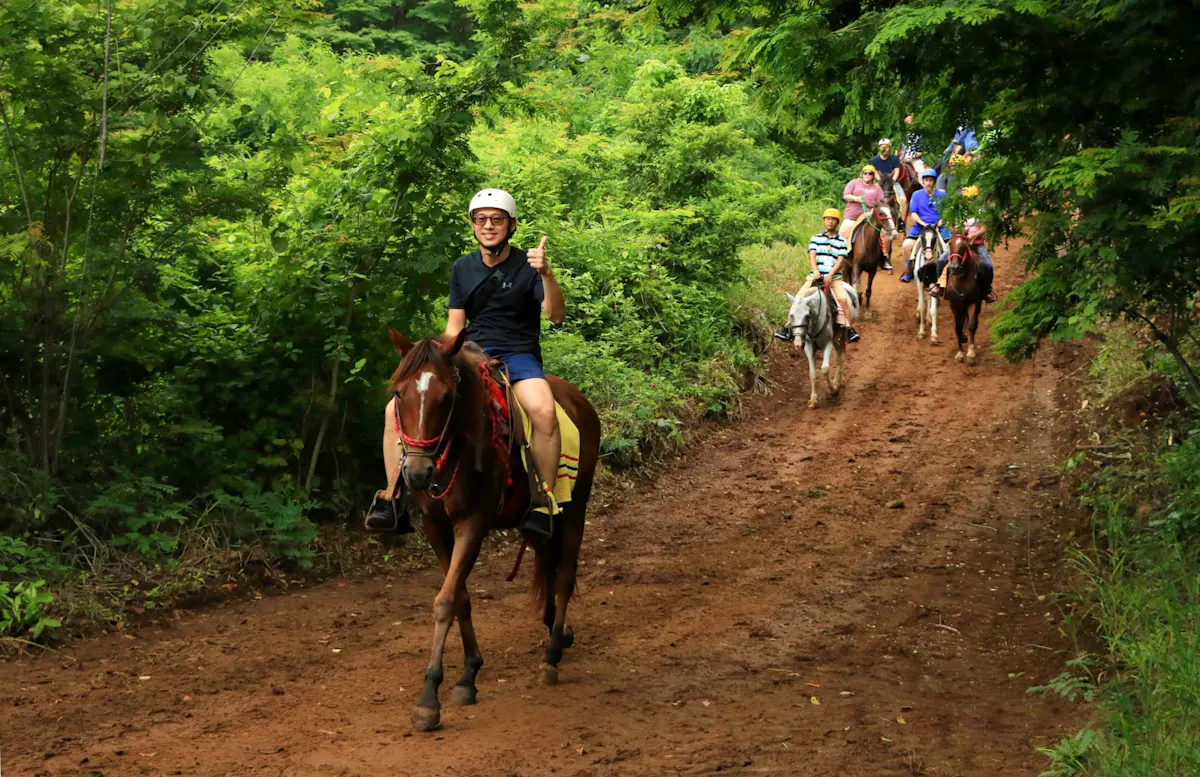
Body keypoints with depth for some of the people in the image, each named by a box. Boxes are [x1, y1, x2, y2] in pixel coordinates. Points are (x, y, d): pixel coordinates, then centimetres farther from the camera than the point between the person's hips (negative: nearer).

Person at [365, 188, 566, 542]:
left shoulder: (527, 265, -1)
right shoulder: (463, 268, 12)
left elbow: (556, 315, -14)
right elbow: (454, 326, 13)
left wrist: (546, 274, -31)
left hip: (518, 355, -4)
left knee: (544, 411, -38)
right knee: (397, 408, -14)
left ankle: (541, 502, -23)